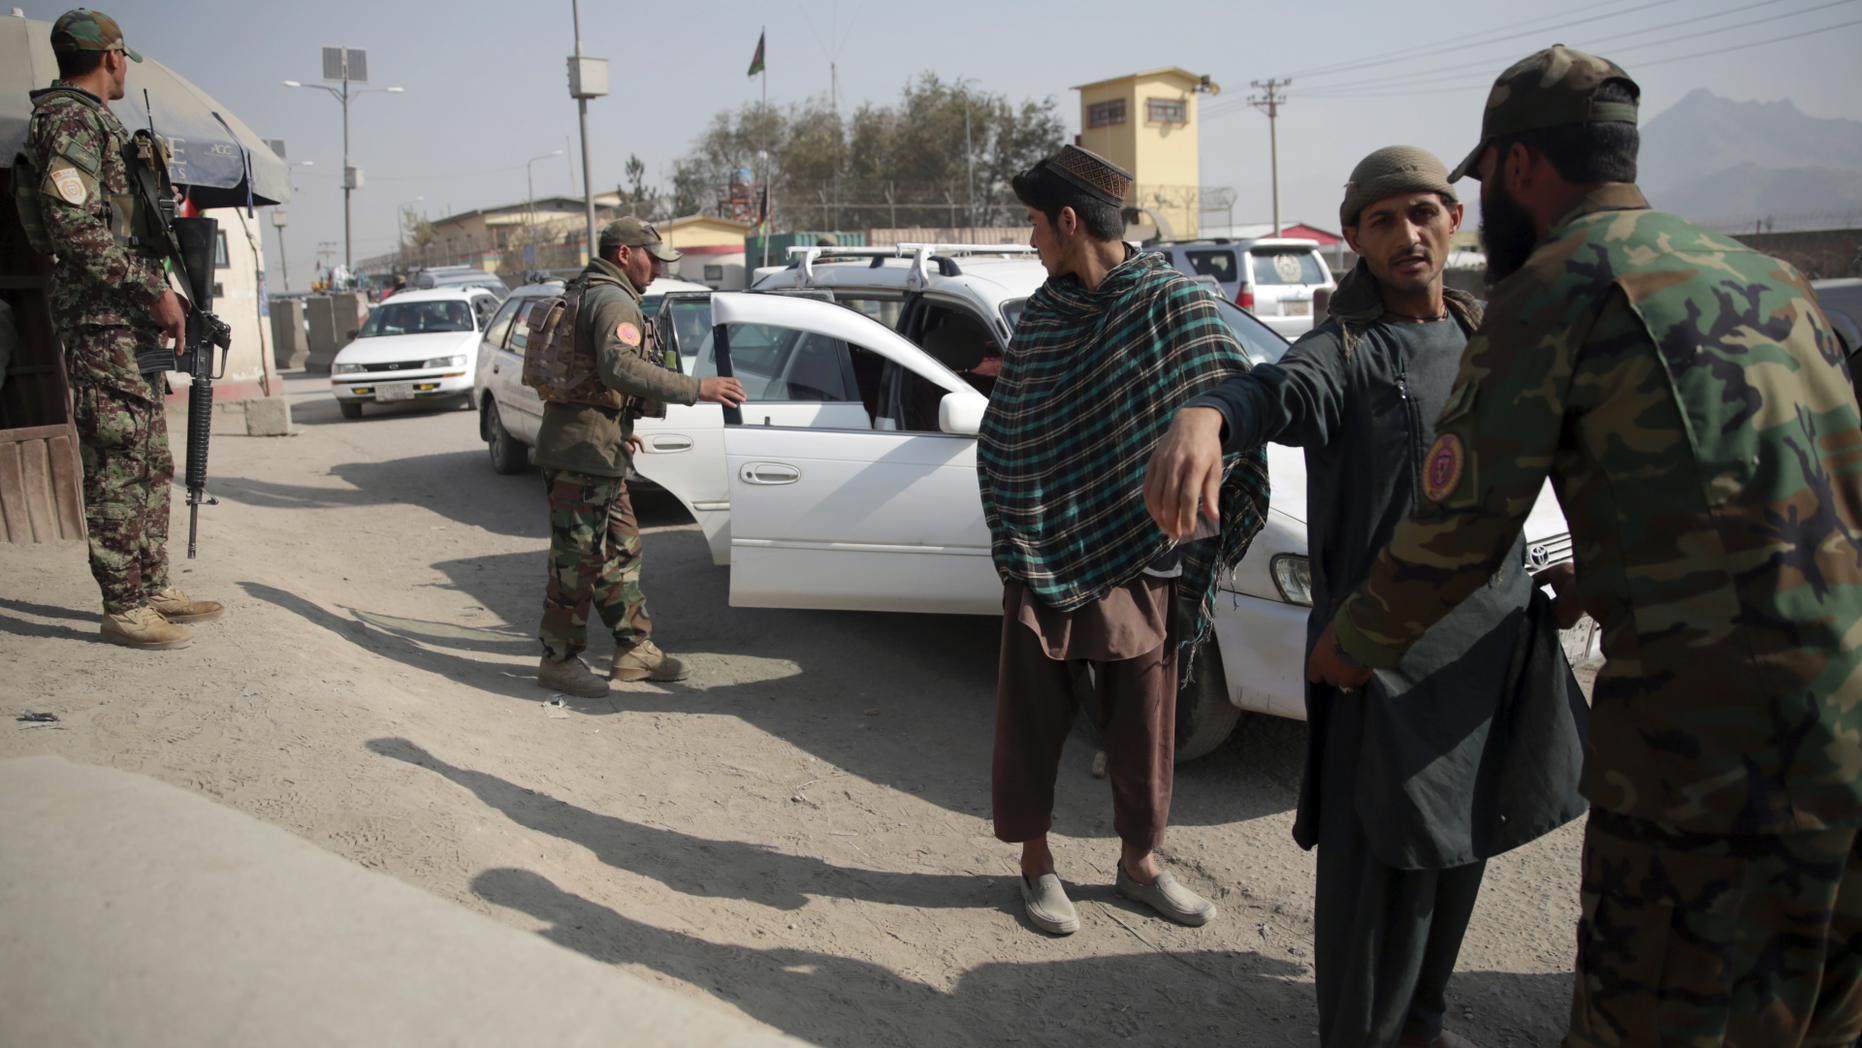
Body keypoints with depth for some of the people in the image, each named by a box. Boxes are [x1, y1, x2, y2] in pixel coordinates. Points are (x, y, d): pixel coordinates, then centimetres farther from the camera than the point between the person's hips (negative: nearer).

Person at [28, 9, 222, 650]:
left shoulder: (98, 124, 24)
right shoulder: (70, 118, -7)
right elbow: (72, 224, -20)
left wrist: (163, 295, 19)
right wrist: (153, 289, -19)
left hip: (133, 325, 10)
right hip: (103, 326, -10)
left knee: (151, 466, 12)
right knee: (118, 470, -8)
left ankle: (152, 590, 19)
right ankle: (123, 609, -4)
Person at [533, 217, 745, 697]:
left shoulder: (586, 295, 19)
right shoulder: (614, 302, -15)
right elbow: (621, 366, -34)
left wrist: (619, 429, 27)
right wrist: (696, 388, -38)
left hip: (596, 452, 11)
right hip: (583, 454, -11)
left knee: (620, 550, 15)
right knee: (579, 559, -2)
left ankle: (635, 649, 22)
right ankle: (559, 660, 8)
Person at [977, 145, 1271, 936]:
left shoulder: (1177, 305, -8)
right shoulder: (1043, 315, 5)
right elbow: (1002, 433, 11)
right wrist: (1012, 536, 0)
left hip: (1139, 565, -2)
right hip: (1044, 561, 2)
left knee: (1143, 730, 12)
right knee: (1032, 725, 10)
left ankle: (1139, 862, 33)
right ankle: (1036, 862, 29)